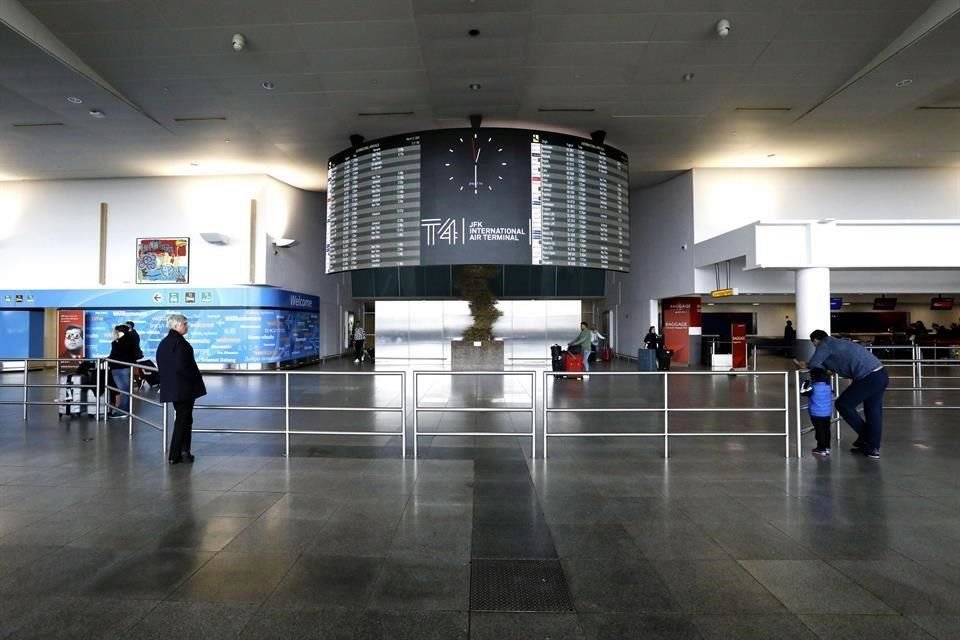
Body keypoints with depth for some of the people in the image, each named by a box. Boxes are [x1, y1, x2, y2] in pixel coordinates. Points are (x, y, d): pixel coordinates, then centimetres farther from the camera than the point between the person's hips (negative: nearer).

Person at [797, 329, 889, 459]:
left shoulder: (825, 344, -3)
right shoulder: (836, 343, 23)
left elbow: (814, 364, -8)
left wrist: (806, 365, 13)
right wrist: (807, 364, 18)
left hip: (869, 378, -9)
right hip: (881, 374, 9)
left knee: (843, 404, 5)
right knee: (873, 413, 15)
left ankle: (865, 436, 15)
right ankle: (873, 449, 24)